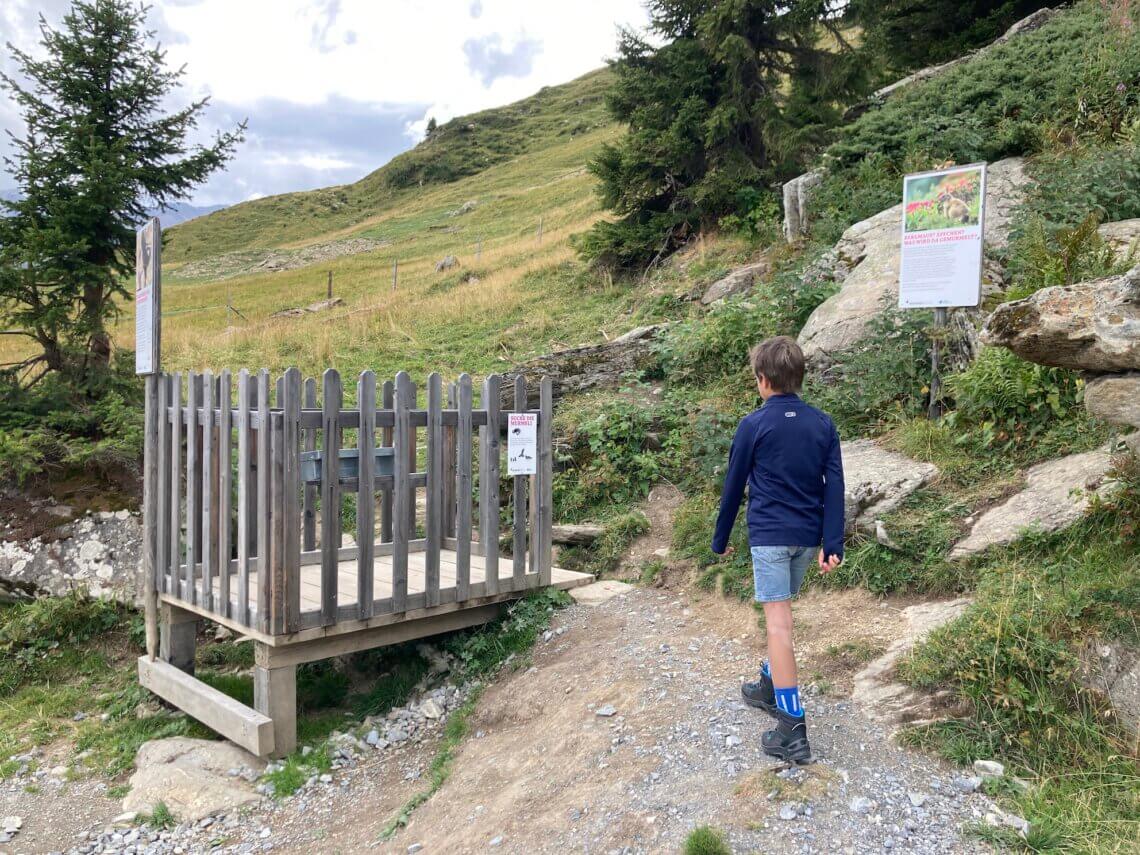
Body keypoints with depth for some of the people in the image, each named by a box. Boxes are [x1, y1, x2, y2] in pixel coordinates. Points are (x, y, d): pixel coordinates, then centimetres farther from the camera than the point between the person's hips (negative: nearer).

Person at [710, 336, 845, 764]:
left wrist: (720, 540, 11)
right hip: (807, 536, 6)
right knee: (782, 612, 22)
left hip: (769, 534, -6)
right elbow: (834, 487, 1)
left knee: (779, 622, -7)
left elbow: (734, 486, 0)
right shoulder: (823, 424, 6)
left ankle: (792, 728, -9)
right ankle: (770, 687, 38)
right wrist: (832, 545, 2)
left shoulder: (753, 425, -7)